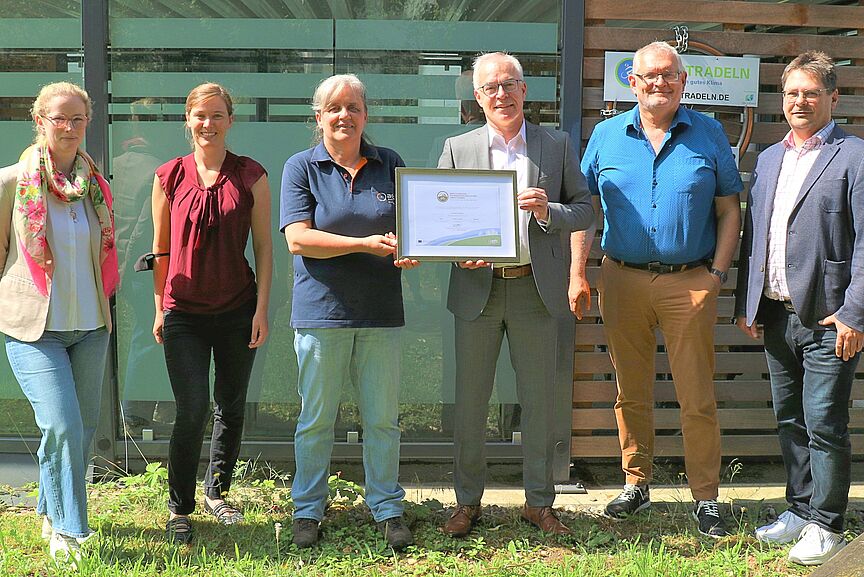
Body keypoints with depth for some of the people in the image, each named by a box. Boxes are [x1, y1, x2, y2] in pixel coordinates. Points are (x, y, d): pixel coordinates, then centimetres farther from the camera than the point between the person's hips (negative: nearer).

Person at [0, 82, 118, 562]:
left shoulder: (96, 185, 7)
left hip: (90, 325, 5)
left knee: (84, 428, 11)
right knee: (62, 426, -15)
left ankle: (52, 514, 33)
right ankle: (68, 532, 1)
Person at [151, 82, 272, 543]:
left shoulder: (251, 176, 1)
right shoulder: (169, 176, 3)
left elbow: (263, 247, 2)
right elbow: (161, 249, 8)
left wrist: (262, 309, -2)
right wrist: (160, 309, 7)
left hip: (237, 310, 1)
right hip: (184, 312, -1)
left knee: (231, 407, 11)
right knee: (193, 410, -8)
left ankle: (216, 492, 31)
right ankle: (179, 509, 8)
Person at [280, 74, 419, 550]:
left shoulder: (390, 164, 11)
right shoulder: (301, 167, 2)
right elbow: (298, 239, -9)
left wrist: (410, 251, -7)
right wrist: (367, 244, -16)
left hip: (380, 313, 2)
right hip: (322, 311, -2)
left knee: (382, 419, 7)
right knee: (316, 420, 5)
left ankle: (388, 510, 19)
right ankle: (307, 511, 18)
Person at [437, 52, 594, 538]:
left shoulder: (558, 146, 6)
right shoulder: (458, 149, 6)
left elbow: (586, 209, 5)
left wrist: (549, 212, -15)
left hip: (537, 288, 0)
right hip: (477, 288, 0)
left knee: (540, 400, 7)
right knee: (470, 401, 6)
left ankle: (539, 501, 20)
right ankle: (468, 501, 19)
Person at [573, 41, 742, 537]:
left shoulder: (709, 134, 4)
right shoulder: (607, 135, 7)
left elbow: (729, 210, 5)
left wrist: (718, 272, -5)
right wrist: (578, 273, 0)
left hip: (690, 282, -2)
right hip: (622, 278, 2)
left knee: (698, 398, 0)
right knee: (632, 392, 11)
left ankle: (706, 497, 11)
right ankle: (636, 483, 25)